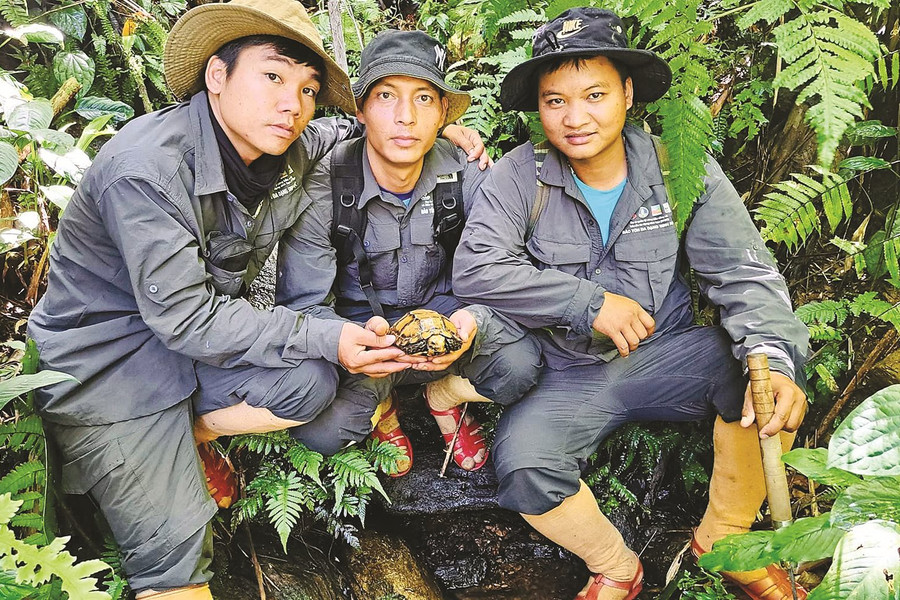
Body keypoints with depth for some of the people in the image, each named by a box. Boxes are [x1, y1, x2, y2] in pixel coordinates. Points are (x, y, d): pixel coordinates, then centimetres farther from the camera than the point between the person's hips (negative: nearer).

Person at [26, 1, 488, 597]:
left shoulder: (287, 151, -7)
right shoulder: (146, 166, -27)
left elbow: (352, 132, 15)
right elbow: (182, 317, -27)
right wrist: (323, 337, -29)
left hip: (202, 333, 7)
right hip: (104, 358, -7)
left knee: (311, 383, -17)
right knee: (173, 545, -16)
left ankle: (184, 440, 5)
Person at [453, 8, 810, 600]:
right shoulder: (521, 175, -8)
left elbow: (744, 275, -10)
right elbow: (474, 268, -17)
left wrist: (772, 357, -31)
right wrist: (589, 301, -19)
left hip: (665, 356, 1)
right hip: (568, 374, -1)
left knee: (767, 360, -26)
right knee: (521, 463, -28)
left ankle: (723, 540, 0)